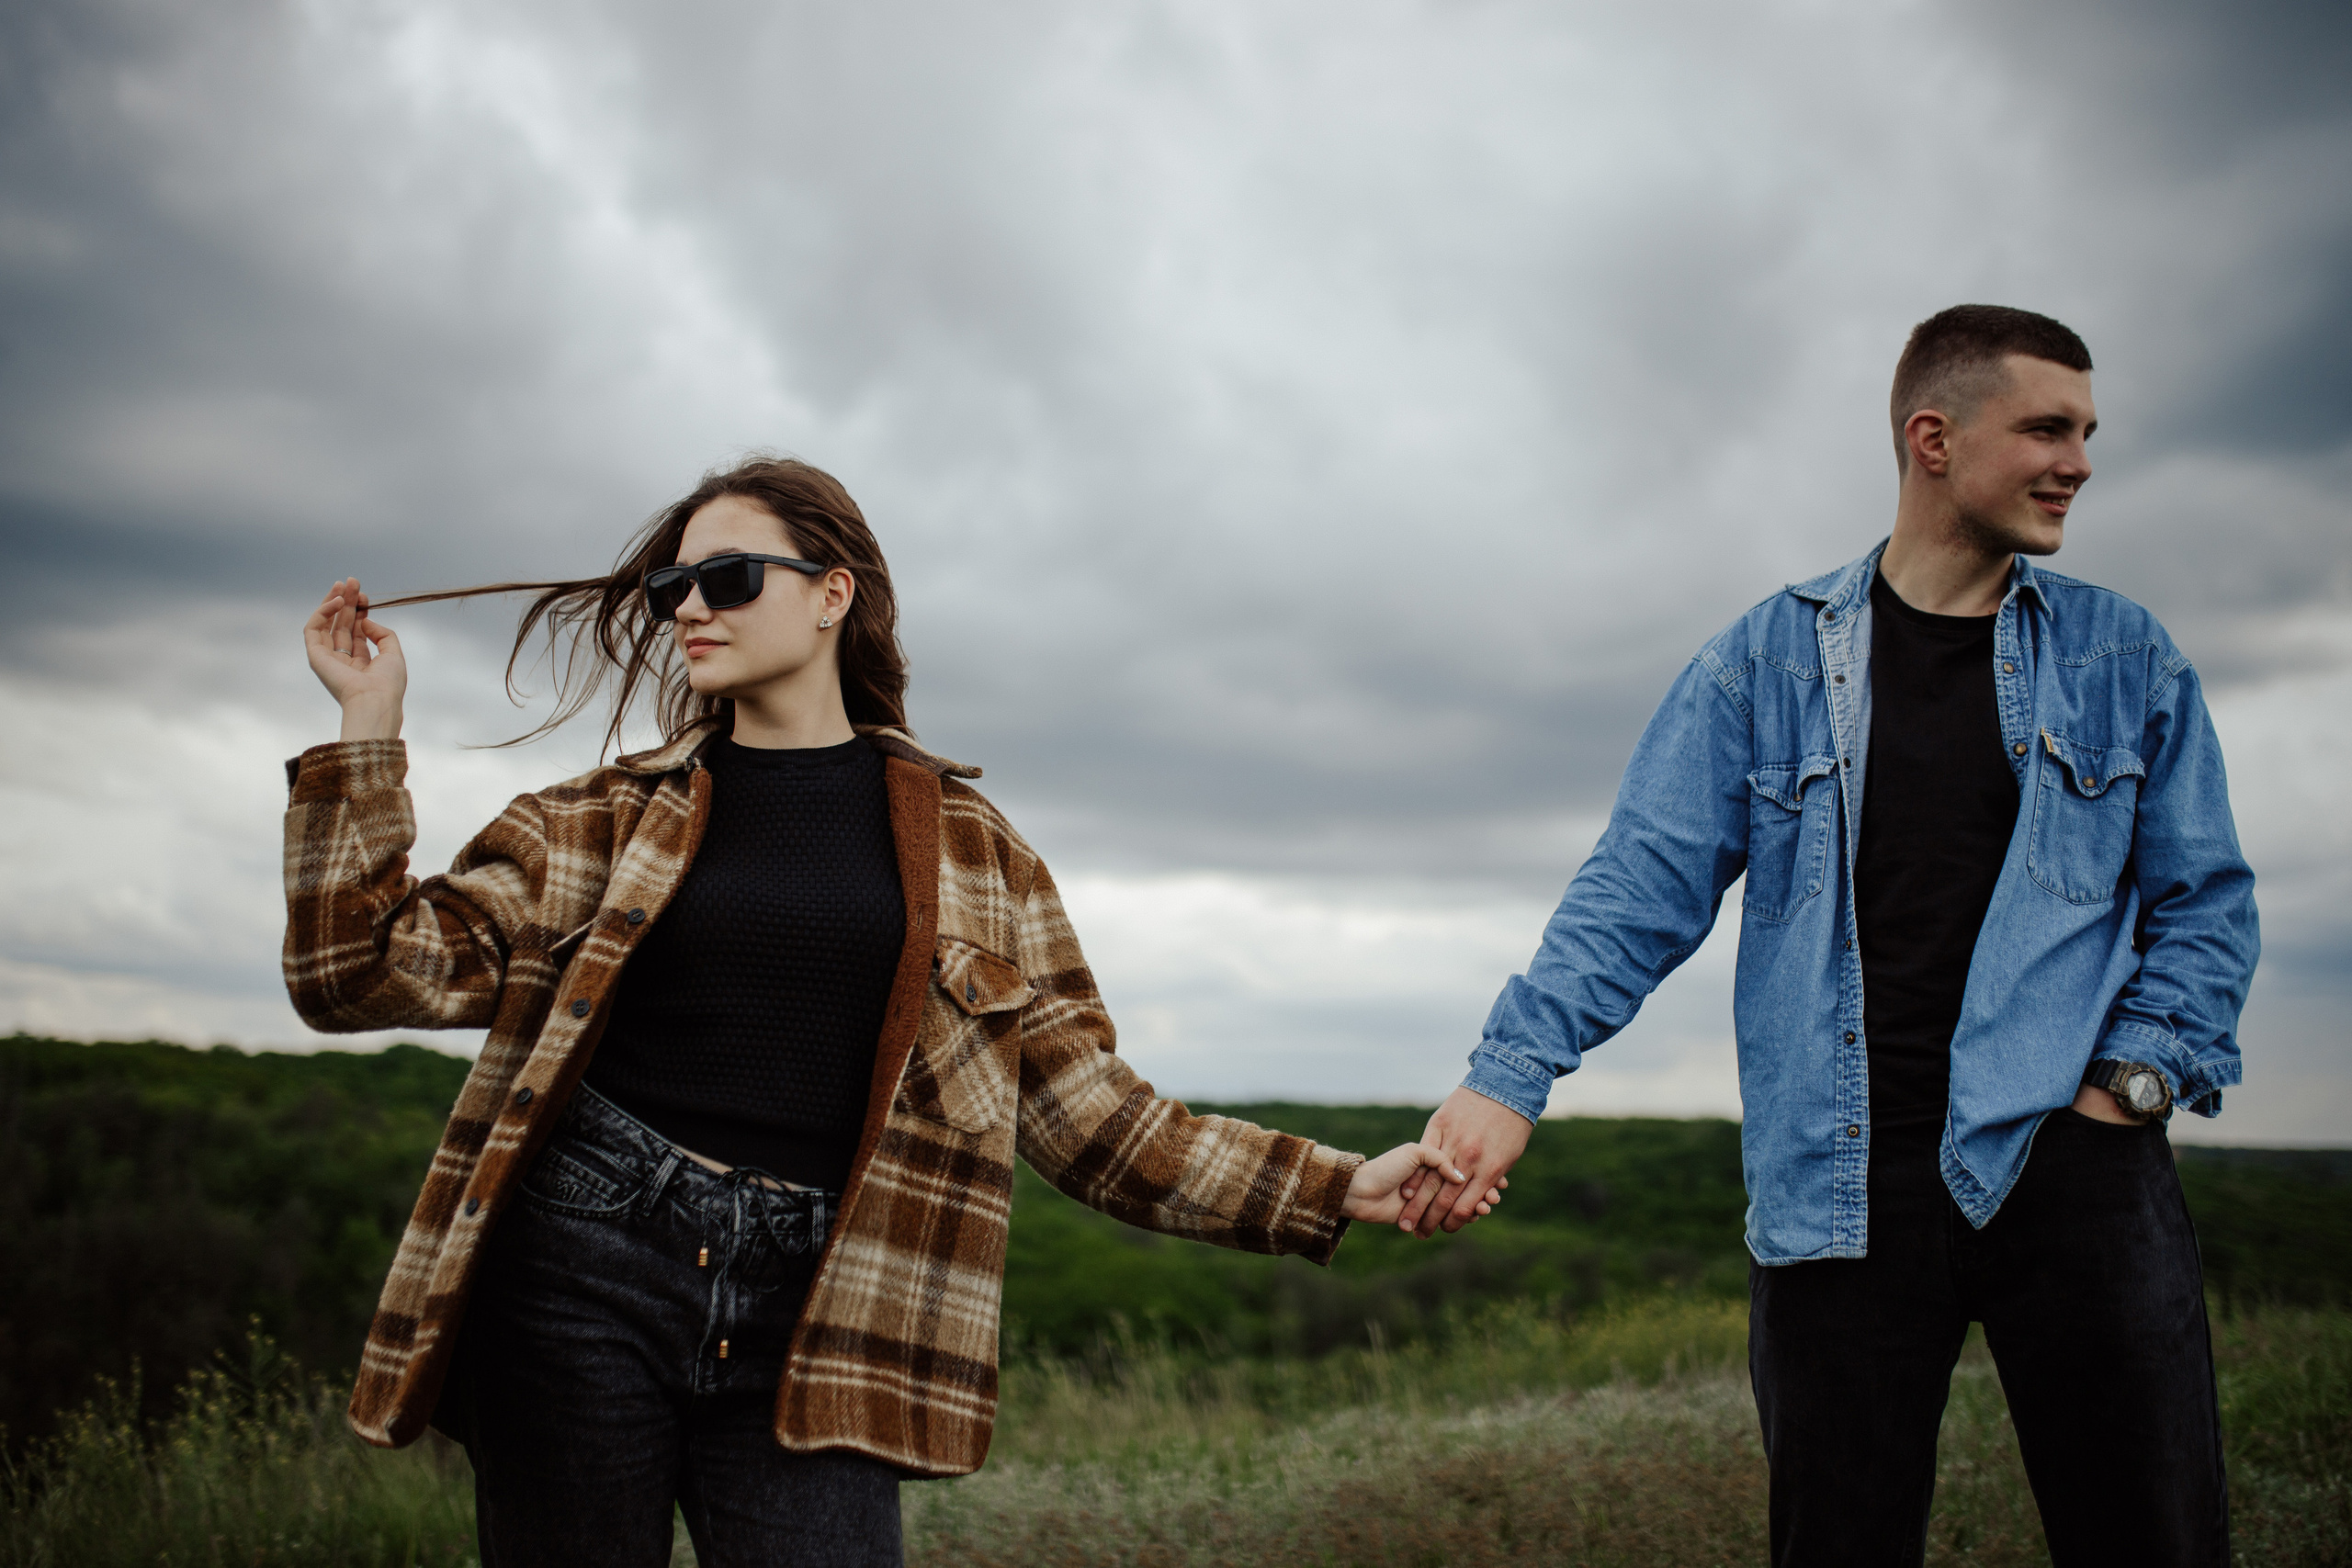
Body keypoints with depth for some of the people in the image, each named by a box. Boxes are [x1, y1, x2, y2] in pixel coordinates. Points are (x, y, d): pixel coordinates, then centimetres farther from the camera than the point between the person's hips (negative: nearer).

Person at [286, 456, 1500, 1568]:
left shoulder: (964, 846, 9)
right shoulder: (611, 819, 9)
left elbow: (1086, 1113, 8)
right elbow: (363, 972, 3)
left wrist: (1337, 1188, 3)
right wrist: (370, 722, -4)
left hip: (809, 1315, 0)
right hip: (585, 1262, 1)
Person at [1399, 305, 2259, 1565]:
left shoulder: (2126, 658, 11)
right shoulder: (1767, 662, 6)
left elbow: (2204, 897, 14)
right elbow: (1640, 887, 0)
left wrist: (2140, 1076, -1)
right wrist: (1510, 1075, -12)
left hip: (2071, 1160, 1)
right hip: (1842, 1181, -1)